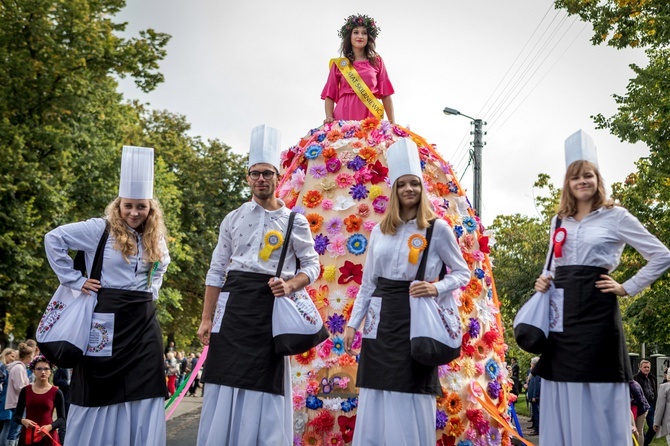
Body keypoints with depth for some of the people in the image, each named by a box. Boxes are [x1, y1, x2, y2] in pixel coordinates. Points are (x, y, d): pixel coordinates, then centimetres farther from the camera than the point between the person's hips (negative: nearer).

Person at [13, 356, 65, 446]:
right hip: (27, 435, 2)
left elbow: (62, 419, 0)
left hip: (48, 436, -2)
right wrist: (23, 421, -13)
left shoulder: (56, 392, 0)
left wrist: (50, 427, -19)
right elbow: (16, 416, 10)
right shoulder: (25, 391, 5)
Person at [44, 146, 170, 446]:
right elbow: (54, 239, -7)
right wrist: (74, 280, -8)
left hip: (143, 322, 5)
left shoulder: (155, 239, 9)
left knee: (142, 394, 5)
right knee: (101, 392, 4)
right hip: (108, 318, -4)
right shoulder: (100, 229, -7)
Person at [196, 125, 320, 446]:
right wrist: (206, 319, 5)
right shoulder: (233, 219, 9)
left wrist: (290, 286, -15)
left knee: (266, 387, 1)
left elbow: (312, 265, 6)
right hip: (234, 304, 2)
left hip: (271, 307, -2)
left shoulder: (295, 221, 4)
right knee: (226, 385, 2)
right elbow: (216, 271, 10)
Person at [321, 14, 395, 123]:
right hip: (344, 116, -1)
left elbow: (386, 95, 8)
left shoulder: (377, 62, 11)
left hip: (370, 115, 1)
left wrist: (393, 123, 3)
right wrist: (329, 117, -9)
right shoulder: (338, 64, 8)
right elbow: (329, 95, 7)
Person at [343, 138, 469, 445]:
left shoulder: (438, 229, -2)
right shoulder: (379, 231, 10)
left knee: (411, 404, 0)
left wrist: (437, 288, -15)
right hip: (382, 319, 4)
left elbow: (462, 273, 3)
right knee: (375, 404, 7)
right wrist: (352, 323, 11)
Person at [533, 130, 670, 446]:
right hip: (562, 312, 5)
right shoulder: (559, 222, 14)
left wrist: (627, 288, -5)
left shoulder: (615, 216, 0)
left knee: (599, 399, -4)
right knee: (561, 399, 6)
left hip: (596, 310, -5)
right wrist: (543, 281, 3)